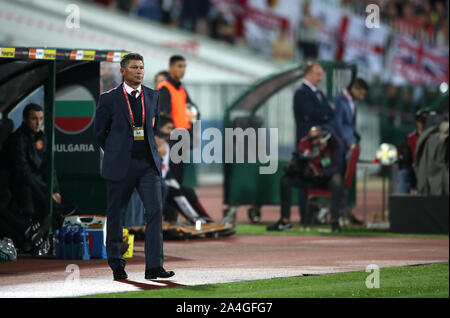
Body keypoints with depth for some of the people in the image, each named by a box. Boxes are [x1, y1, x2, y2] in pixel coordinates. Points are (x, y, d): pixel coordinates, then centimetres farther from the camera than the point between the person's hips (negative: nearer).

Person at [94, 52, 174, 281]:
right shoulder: (109, 99, -2)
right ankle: (116, 264, 18)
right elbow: (99, 131, 6)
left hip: (148, 164, 2)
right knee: (116, 213, 4)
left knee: (155, 210, -10)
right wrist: (115, 153, 10)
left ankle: (154, 267, -11)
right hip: (120, 166, -2)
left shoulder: (153, 96, 9)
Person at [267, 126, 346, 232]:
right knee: (286, 179, -13)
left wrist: (320, 174, -38)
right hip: (311, 179, 4)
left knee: (336, 179, -39)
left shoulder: (336, 142, -20)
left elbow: (338, 167, -24)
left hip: (329, 177, -4)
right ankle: (285, 221, -11)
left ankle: (335, 221, -36)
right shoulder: (305, 144, -11)